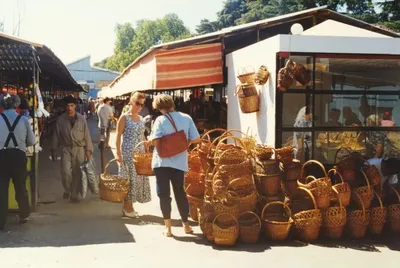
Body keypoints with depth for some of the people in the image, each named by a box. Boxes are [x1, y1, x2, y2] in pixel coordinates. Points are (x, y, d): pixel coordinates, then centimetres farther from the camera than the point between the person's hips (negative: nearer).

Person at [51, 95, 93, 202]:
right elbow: (56, 135, 3)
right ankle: (67, 190, 14)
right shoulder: (61, 119, -4)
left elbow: (86, 135, 0)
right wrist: (54, 150, 4)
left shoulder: (82, 119, -4)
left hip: (79, 149, 1)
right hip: (66, 149, -1)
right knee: (66, 171, -14)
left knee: (77, 173, 7)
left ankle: (74, 194, 23)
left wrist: (88, 150, 0)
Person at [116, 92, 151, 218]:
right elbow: (118, 136, -9)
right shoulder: (124, 117, -5)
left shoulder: (141, 119, 13)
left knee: (139, 178, 7)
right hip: (128, 152, -7)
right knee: (129, 178, -4)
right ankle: (127, 206, 6)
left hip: (140, 153, 7)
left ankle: (129, 205, 16)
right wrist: (118, 153, -15)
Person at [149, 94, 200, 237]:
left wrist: (149, 140, 4)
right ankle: (186, 224, 25)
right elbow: (195, 139, 1)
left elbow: (155, 142, -18)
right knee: (180, 192, 17)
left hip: (162, 161, -3)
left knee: (164, 193, 5)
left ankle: (168, 227, 6)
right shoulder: (186, 118, 0)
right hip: (180, 162, 3)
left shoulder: (161, 120, -11)